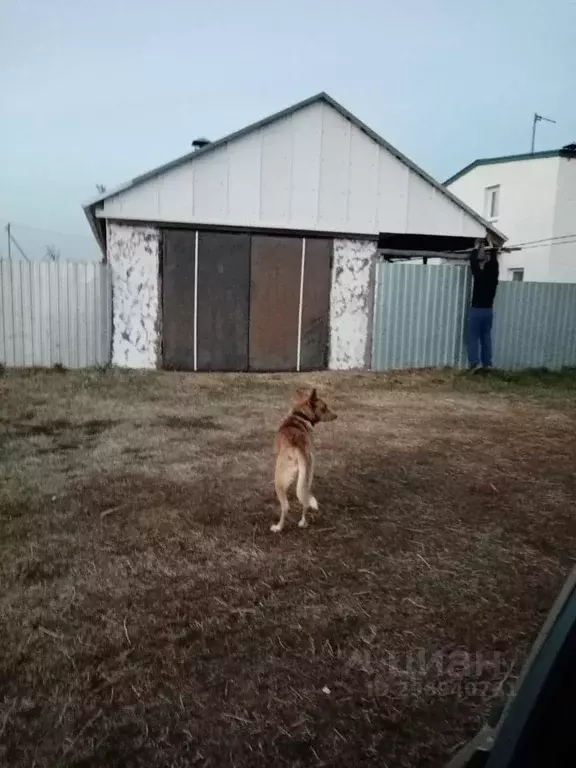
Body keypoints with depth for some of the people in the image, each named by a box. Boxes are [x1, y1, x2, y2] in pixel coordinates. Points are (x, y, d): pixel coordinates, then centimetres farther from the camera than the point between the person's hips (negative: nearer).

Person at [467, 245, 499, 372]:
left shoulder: (479, 275, -12)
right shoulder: (494, 277, 1)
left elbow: (473, 261, 1)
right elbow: (494, 263, 18)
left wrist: (476, 249, 16)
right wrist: (493, 250, 28)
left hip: (476, 310, -5)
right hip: (489, 311, 5)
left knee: (473, 337, -3)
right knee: (486, 337, 9)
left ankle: (475, 363, -11)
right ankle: (487, 363, 9)